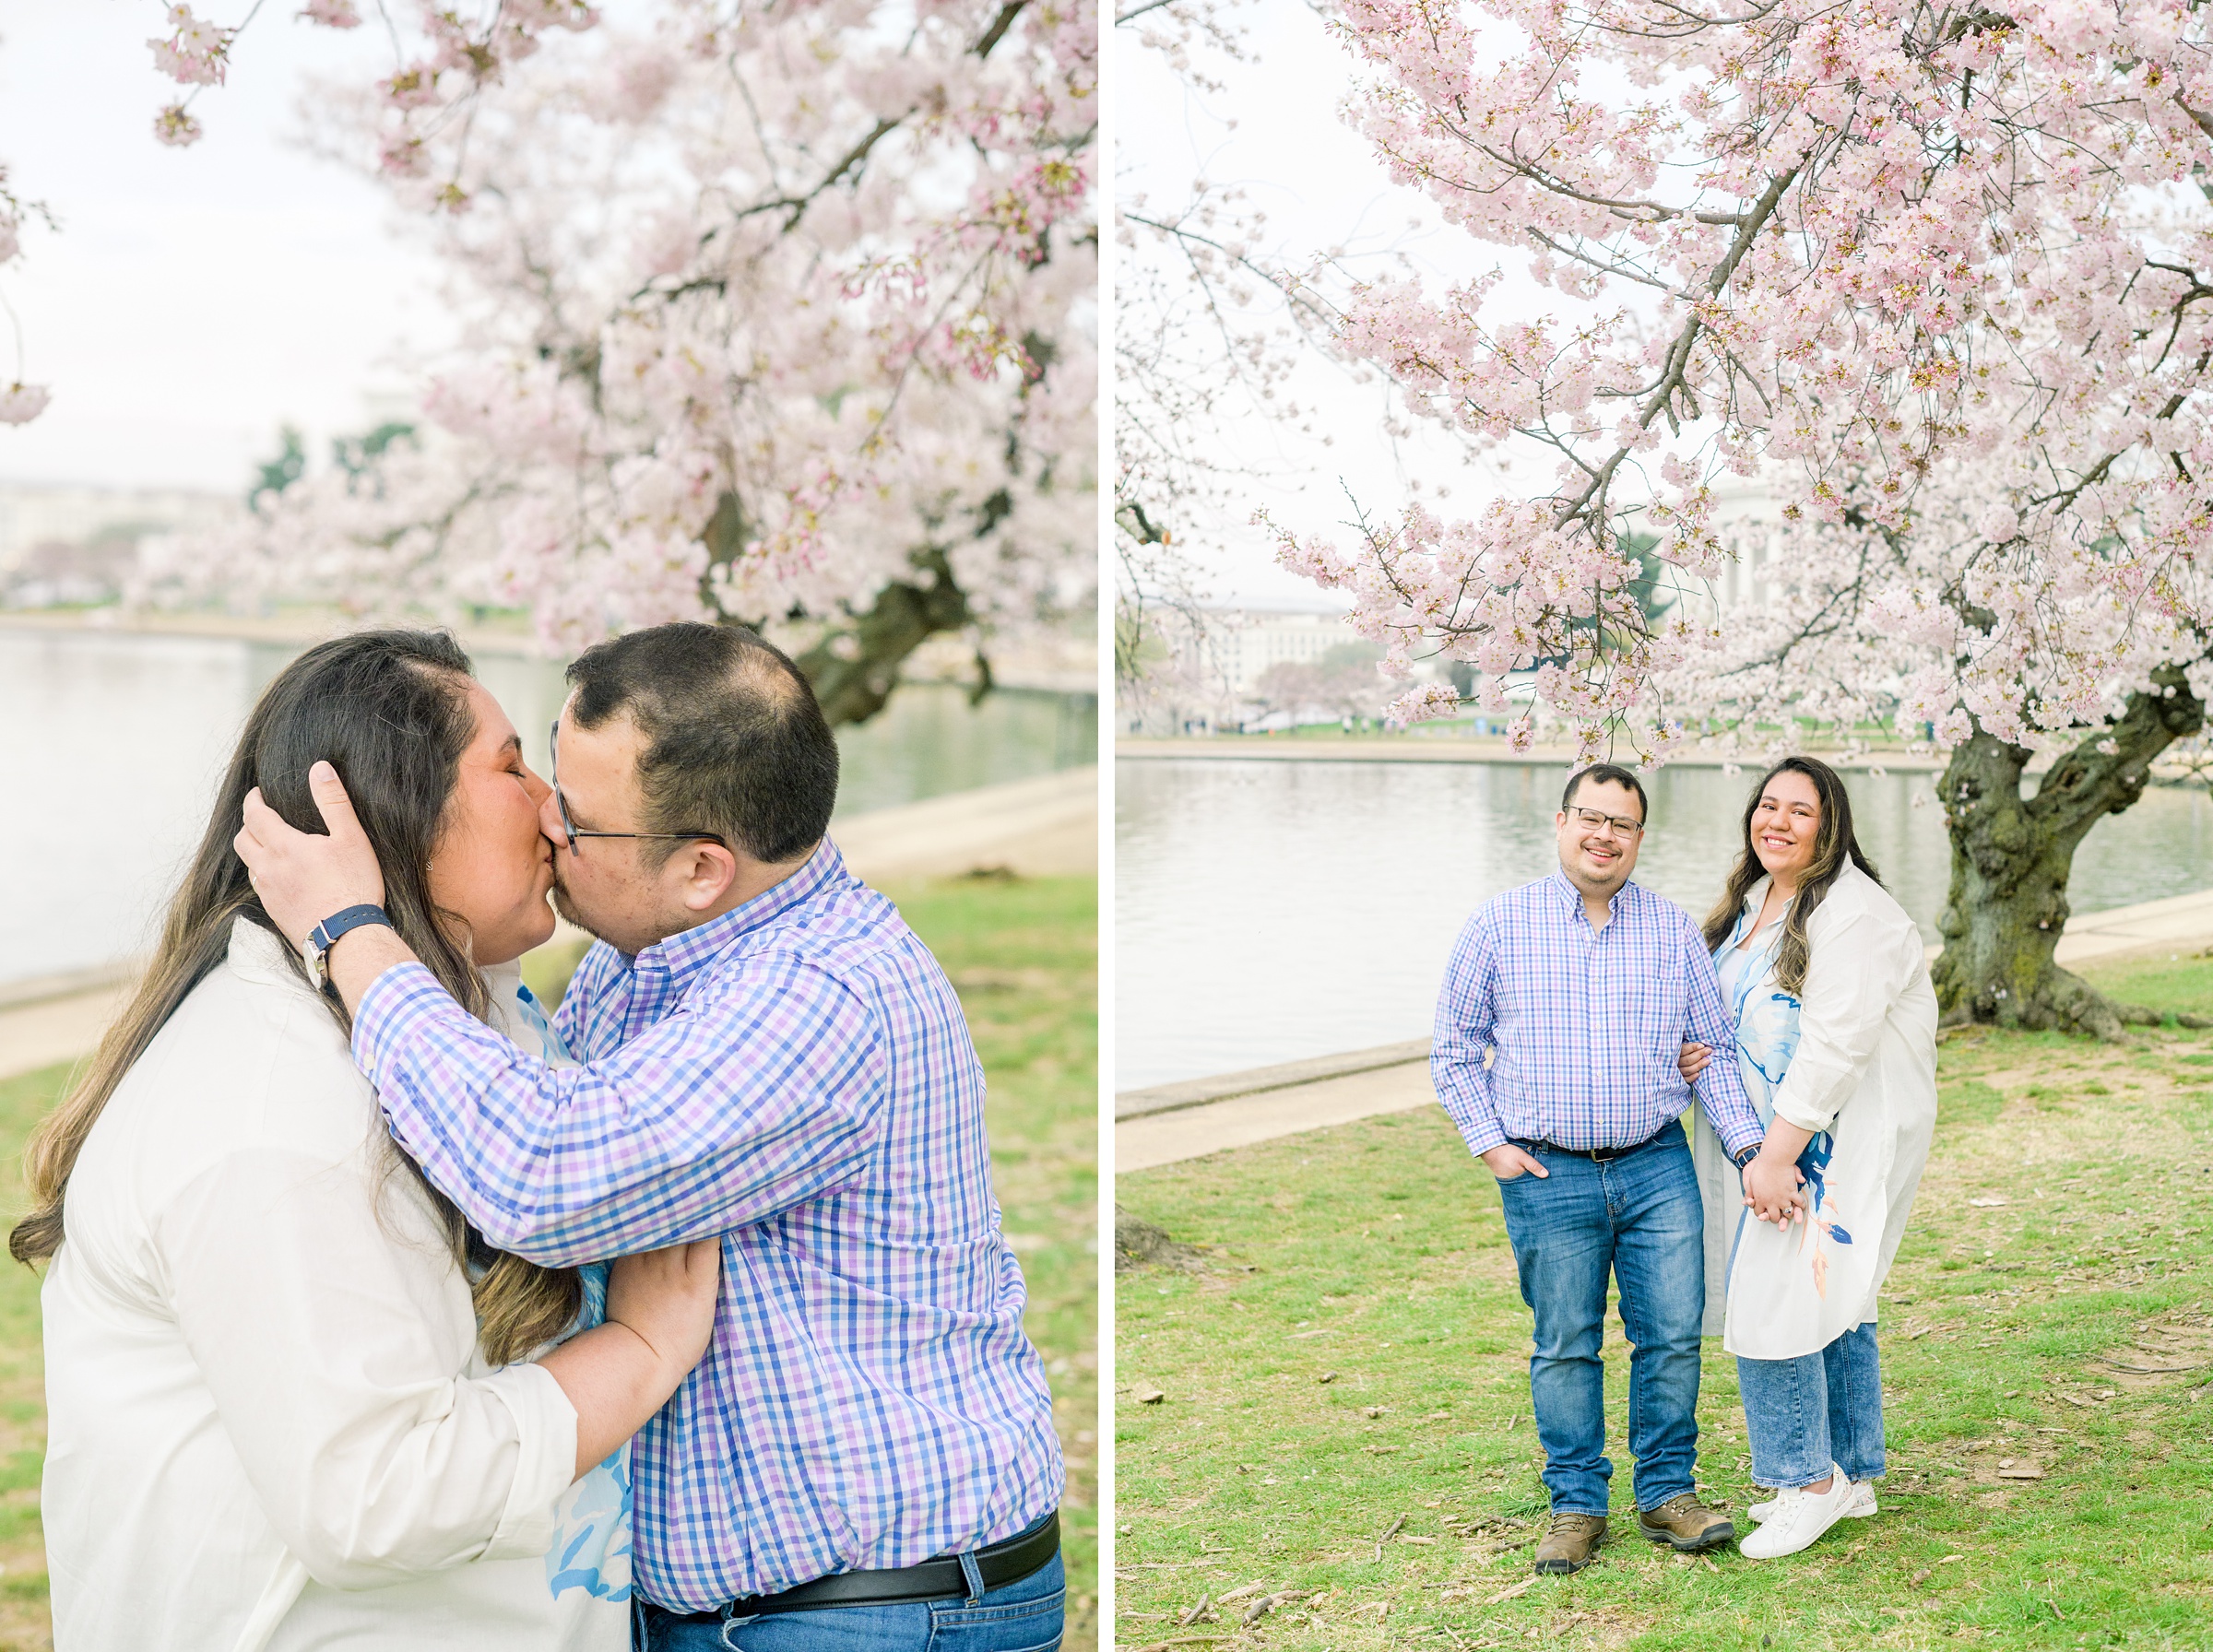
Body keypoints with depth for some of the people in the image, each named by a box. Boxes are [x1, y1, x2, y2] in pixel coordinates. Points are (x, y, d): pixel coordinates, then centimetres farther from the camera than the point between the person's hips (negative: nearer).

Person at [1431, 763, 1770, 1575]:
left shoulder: (1674, 929, 7)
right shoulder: (1499, 924, 1)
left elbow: (1715, 1047, 10)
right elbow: (1455, 1047, 7)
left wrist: (1753, 1147, 0)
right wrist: (1489, 1144, -2)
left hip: (1658, 1166, 2)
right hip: (1548, 1175, -2)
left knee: (1673, 1334, 3)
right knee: (1565, 1346, 5)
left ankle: (1667, 1494, 18)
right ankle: (1577, 1506, 18)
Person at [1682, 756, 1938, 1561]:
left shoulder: (1852, 912, -17)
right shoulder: (1751, 902, 12)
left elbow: (1837, 1044, -24)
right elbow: (1738, 1015, 24)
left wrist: (1777, 1156, -25)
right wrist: (1691, 1053, 1)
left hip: (1833, 1142, -9)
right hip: (1764, 1135, 9)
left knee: (1772, 1303, -10)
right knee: (1830, 1302, 15)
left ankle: (1808, 1480, 5)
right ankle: (1852, 1476, 25)